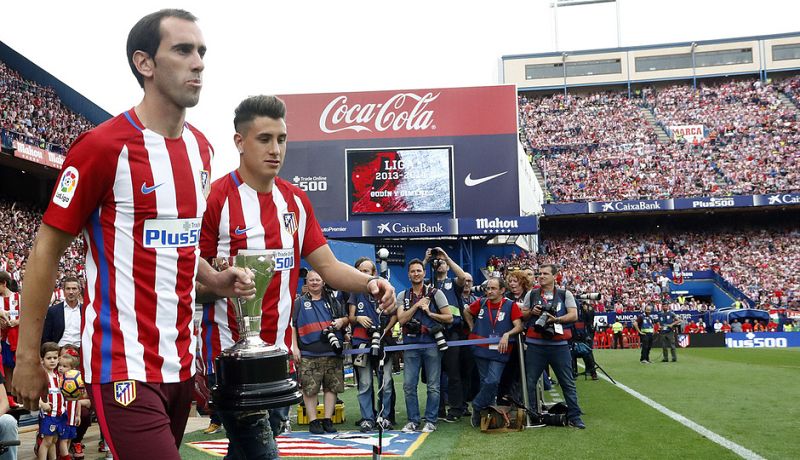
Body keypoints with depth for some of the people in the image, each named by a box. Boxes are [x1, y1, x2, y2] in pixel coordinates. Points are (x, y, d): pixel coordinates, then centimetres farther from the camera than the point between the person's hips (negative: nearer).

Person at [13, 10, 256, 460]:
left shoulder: (202, 148, 9)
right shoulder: (103, 145, -12)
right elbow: (48, 248, -7)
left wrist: (216, 280, 4)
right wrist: (28, 356, -6)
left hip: (182, 361, 7)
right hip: (126, 368, -7)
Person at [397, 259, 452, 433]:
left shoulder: (435, 293, 4)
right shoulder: (403, 296, 10)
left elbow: (449, 318, 1)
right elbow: (401, 319, -4)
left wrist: (430, 313, -8)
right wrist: (417, 305, -9)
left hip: (431, 344, -2)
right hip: (411, 345, 2)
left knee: (433, 386, 1)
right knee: (409, 385, 1)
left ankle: (430, 421, 10)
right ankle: (413, 421, 13)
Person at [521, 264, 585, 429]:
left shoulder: (565, 294, 5)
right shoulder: (532, 294, 10)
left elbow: (574, 315, -3)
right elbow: (522, 315, 12)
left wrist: (557, 319, -16)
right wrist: (532, 312, -8)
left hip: (559, 345, -1)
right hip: (535, 345, 1)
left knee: (568, 383, 2)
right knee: (529, 382, 4)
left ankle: (574, 416, 10)